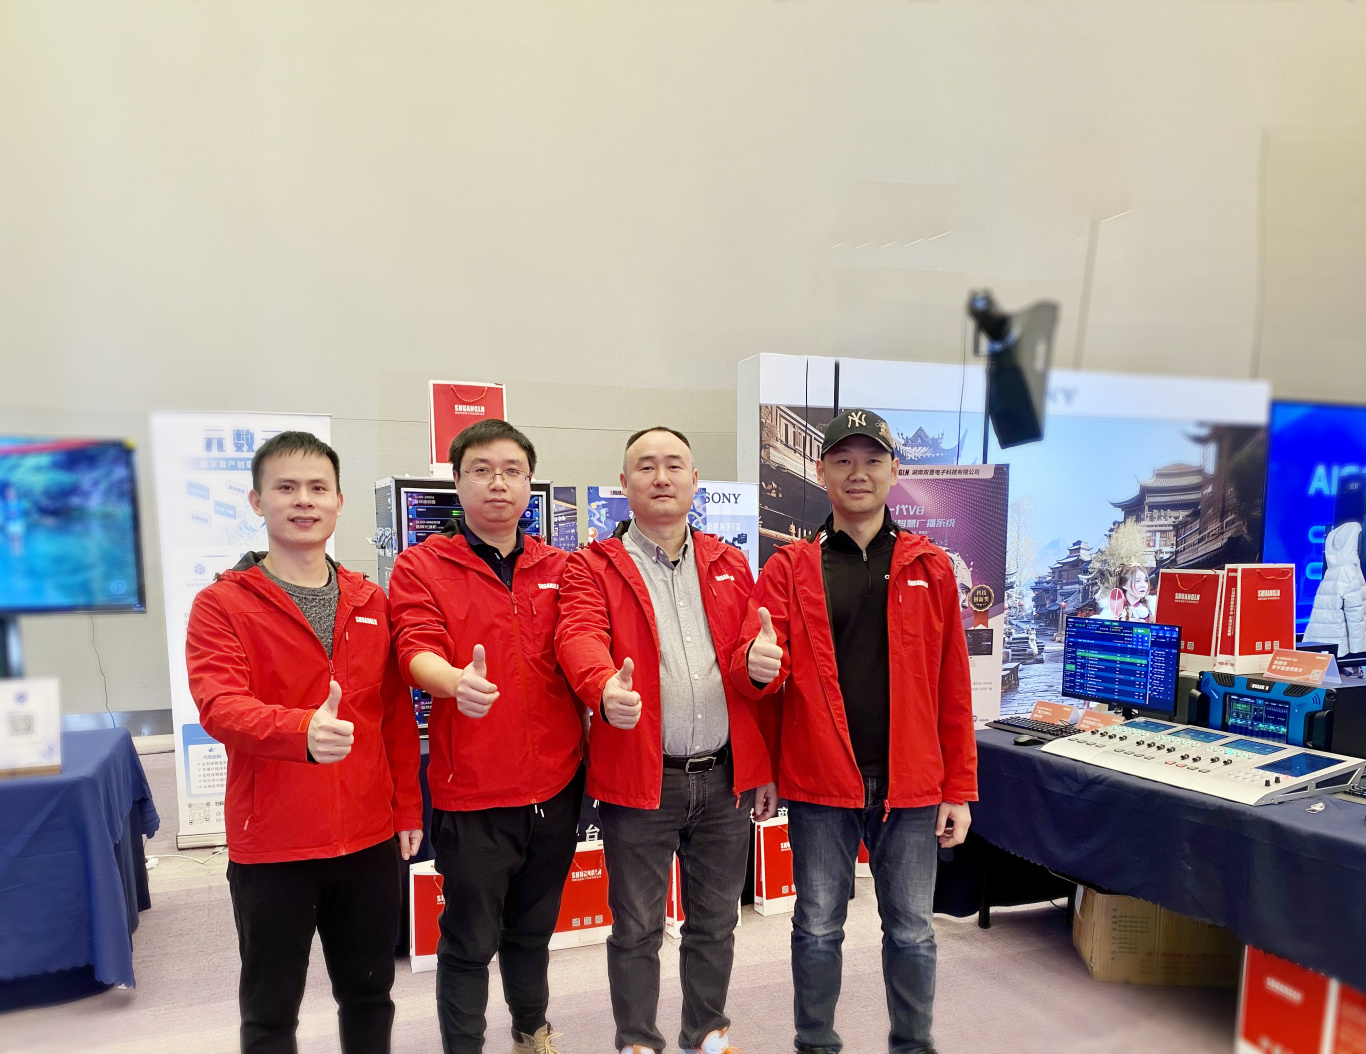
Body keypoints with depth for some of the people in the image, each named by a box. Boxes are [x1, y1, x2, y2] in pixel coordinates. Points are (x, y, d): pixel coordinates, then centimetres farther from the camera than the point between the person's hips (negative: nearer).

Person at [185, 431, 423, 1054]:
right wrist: (303, 730, -40)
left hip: (370, 838, 3)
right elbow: (218, 705, -22)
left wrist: (408, 808, 7)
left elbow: (397, 715, 8)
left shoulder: (372, 603, 5)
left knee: (370, 994, 19)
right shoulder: (221, 604, -6)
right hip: (271, 845, -3)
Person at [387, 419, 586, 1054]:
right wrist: (456, 680, -38)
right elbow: (417, 649, -17)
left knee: (533, 928, 23)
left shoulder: (559, 569, 7)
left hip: (556, 785, 4)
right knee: (470, 941, 8)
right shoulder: (422, 565, -4)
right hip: (472, 790, -4)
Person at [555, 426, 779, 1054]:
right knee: (637, 927, 11)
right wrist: (606, 687, -43)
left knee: (715, 921, 18)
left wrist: (764, 766, 10)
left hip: (726, 776, 4)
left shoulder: (730, 565, 10)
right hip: (638, 778, -3)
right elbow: (580, 636, -20)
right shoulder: (593, 568, -2)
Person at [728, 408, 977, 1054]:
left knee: (911, 931, 13)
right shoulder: (788, 570, 1)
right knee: (818, 928, 13)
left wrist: (959, 790, 2)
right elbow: (750, 663, -8)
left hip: (910, 785, 1)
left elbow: (953, 691, 4)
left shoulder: (930, 568, 4)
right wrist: (757, 664, -32)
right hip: (819, 783, 0)